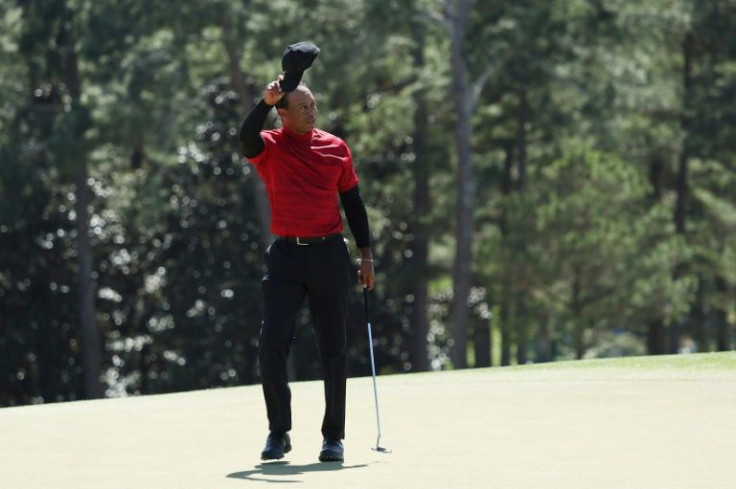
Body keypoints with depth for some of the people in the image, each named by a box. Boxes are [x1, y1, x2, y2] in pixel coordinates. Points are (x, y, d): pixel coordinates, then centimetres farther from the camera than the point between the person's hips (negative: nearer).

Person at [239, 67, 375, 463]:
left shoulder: (335, 147, 7)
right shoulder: (269, 148, 1)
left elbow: (352, 201, 12)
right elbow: (247, 137, -24)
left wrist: (365, 253, 8)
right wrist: (266, 103, -38)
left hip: (329, 254, 1)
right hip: (286, 255, -1)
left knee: (333, 348, 3)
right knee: (271, 345, -8)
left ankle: (333, 436, 11)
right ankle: (278, 433, 4)